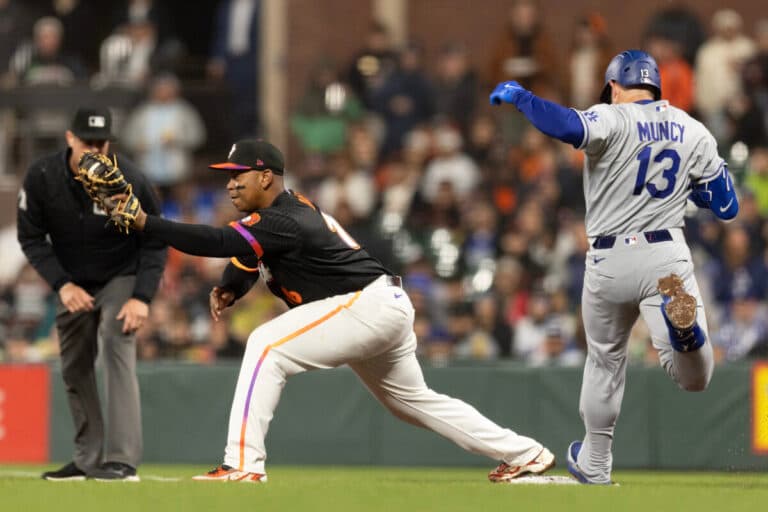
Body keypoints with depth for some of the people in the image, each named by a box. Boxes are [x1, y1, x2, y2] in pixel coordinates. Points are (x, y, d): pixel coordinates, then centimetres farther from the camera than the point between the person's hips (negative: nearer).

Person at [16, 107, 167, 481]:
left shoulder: (128, 180, -23)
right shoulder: (42, 177, -18)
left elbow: (154, 242, -13)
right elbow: (31, 238, -8)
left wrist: (142, 296, -23)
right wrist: (62, 284, -20)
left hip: (121, 278, -4)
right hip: (73, 282, 4)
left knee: (116, 345, -23)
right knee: (74, 367, 8)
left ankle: (122, 459, -29)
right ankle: (89, 460, 21)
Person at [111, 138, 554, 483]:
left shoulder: (283, 222, -20)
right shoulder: (287, 209, 10)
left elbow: (218, 242, -31)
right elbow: (242, 254, 14)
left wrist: (144, 222, -33)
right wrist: (229, 289, -9)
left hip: (366, 307, -11)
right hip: (385, 311, 11)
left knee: (267, 346, -18)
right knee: (414, 399, 22)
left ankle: (243, 463, -22)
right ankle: (525, 454, 28)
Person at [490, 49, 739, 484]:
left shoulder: (612, 120, -6)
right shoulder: (694, 132, 7)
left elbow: (568, 126, -29)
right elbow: (727, 206, 10)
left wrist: (518, 95, -12)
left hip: (610, 263, -1)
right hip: (668, 255, 1)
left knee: (605, 363, 21)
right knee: (695, 379, -7)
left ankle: (595, 465, 32)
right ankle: (682, 323, -39)